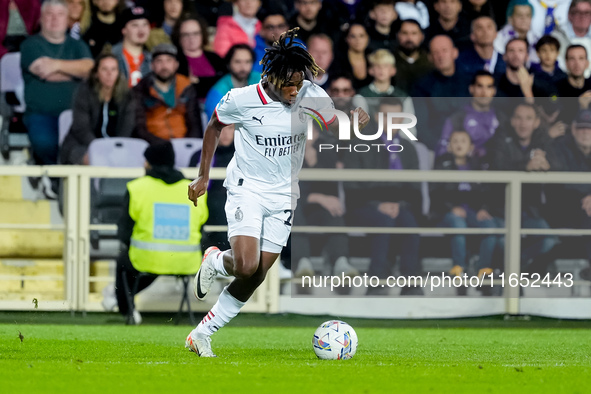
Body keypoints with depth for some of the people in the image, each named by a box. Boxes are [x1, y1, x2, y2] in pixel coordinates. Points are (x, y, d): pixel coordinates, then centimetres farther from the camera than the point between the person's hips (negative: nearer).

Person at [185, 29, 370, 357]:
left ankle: (202, 335, 15)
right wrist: (203, 176, 6)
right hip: (246, 189, -3)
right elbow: (214, 127, 4)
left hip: (283, 196, 3)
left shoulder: (311, 96, -9)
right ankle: (214, 262, 14)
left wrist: (356, 120, -23)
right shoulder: (241, 100, -15)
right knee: (246, 266, -23)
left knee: (255, 278, 1)